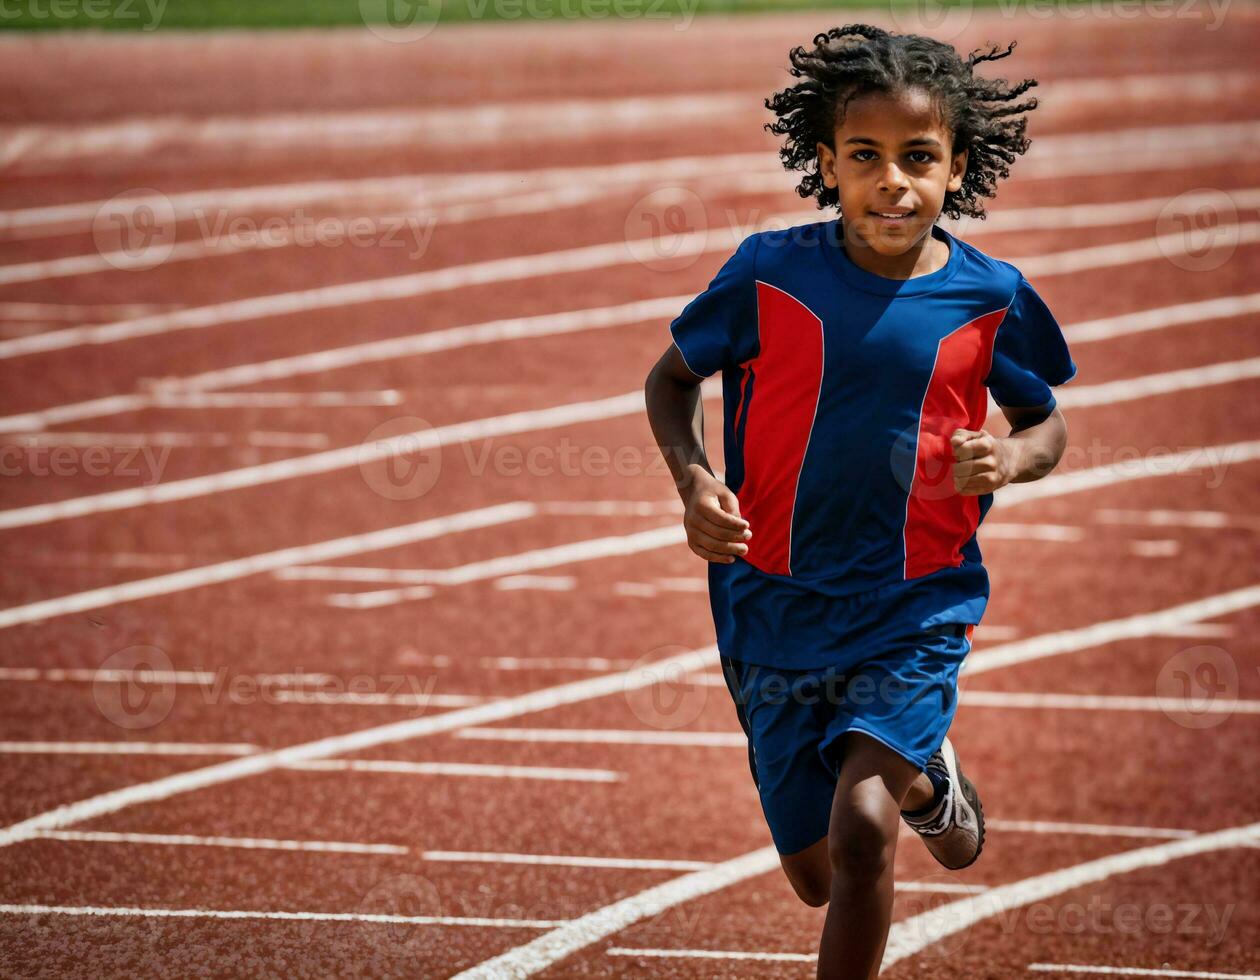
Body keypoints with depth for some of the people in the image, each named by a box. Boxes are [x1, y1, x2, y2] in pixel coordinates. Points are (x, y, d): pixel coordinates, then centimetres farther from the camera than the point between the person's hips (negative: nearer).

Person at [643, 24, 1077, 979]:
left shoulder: (990, 298, -8)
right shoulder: (772, 273, -10)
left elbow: (1046, 423, 8)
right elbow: (672, 379, 4)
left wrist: (1014, 457, -15)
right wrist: (693, 479, -14)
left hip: (917, 610, -1)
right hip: (775, 606, 1)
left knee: (861, 827, -23)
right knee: (818, 874, 12)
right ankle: (922, 776, 46)